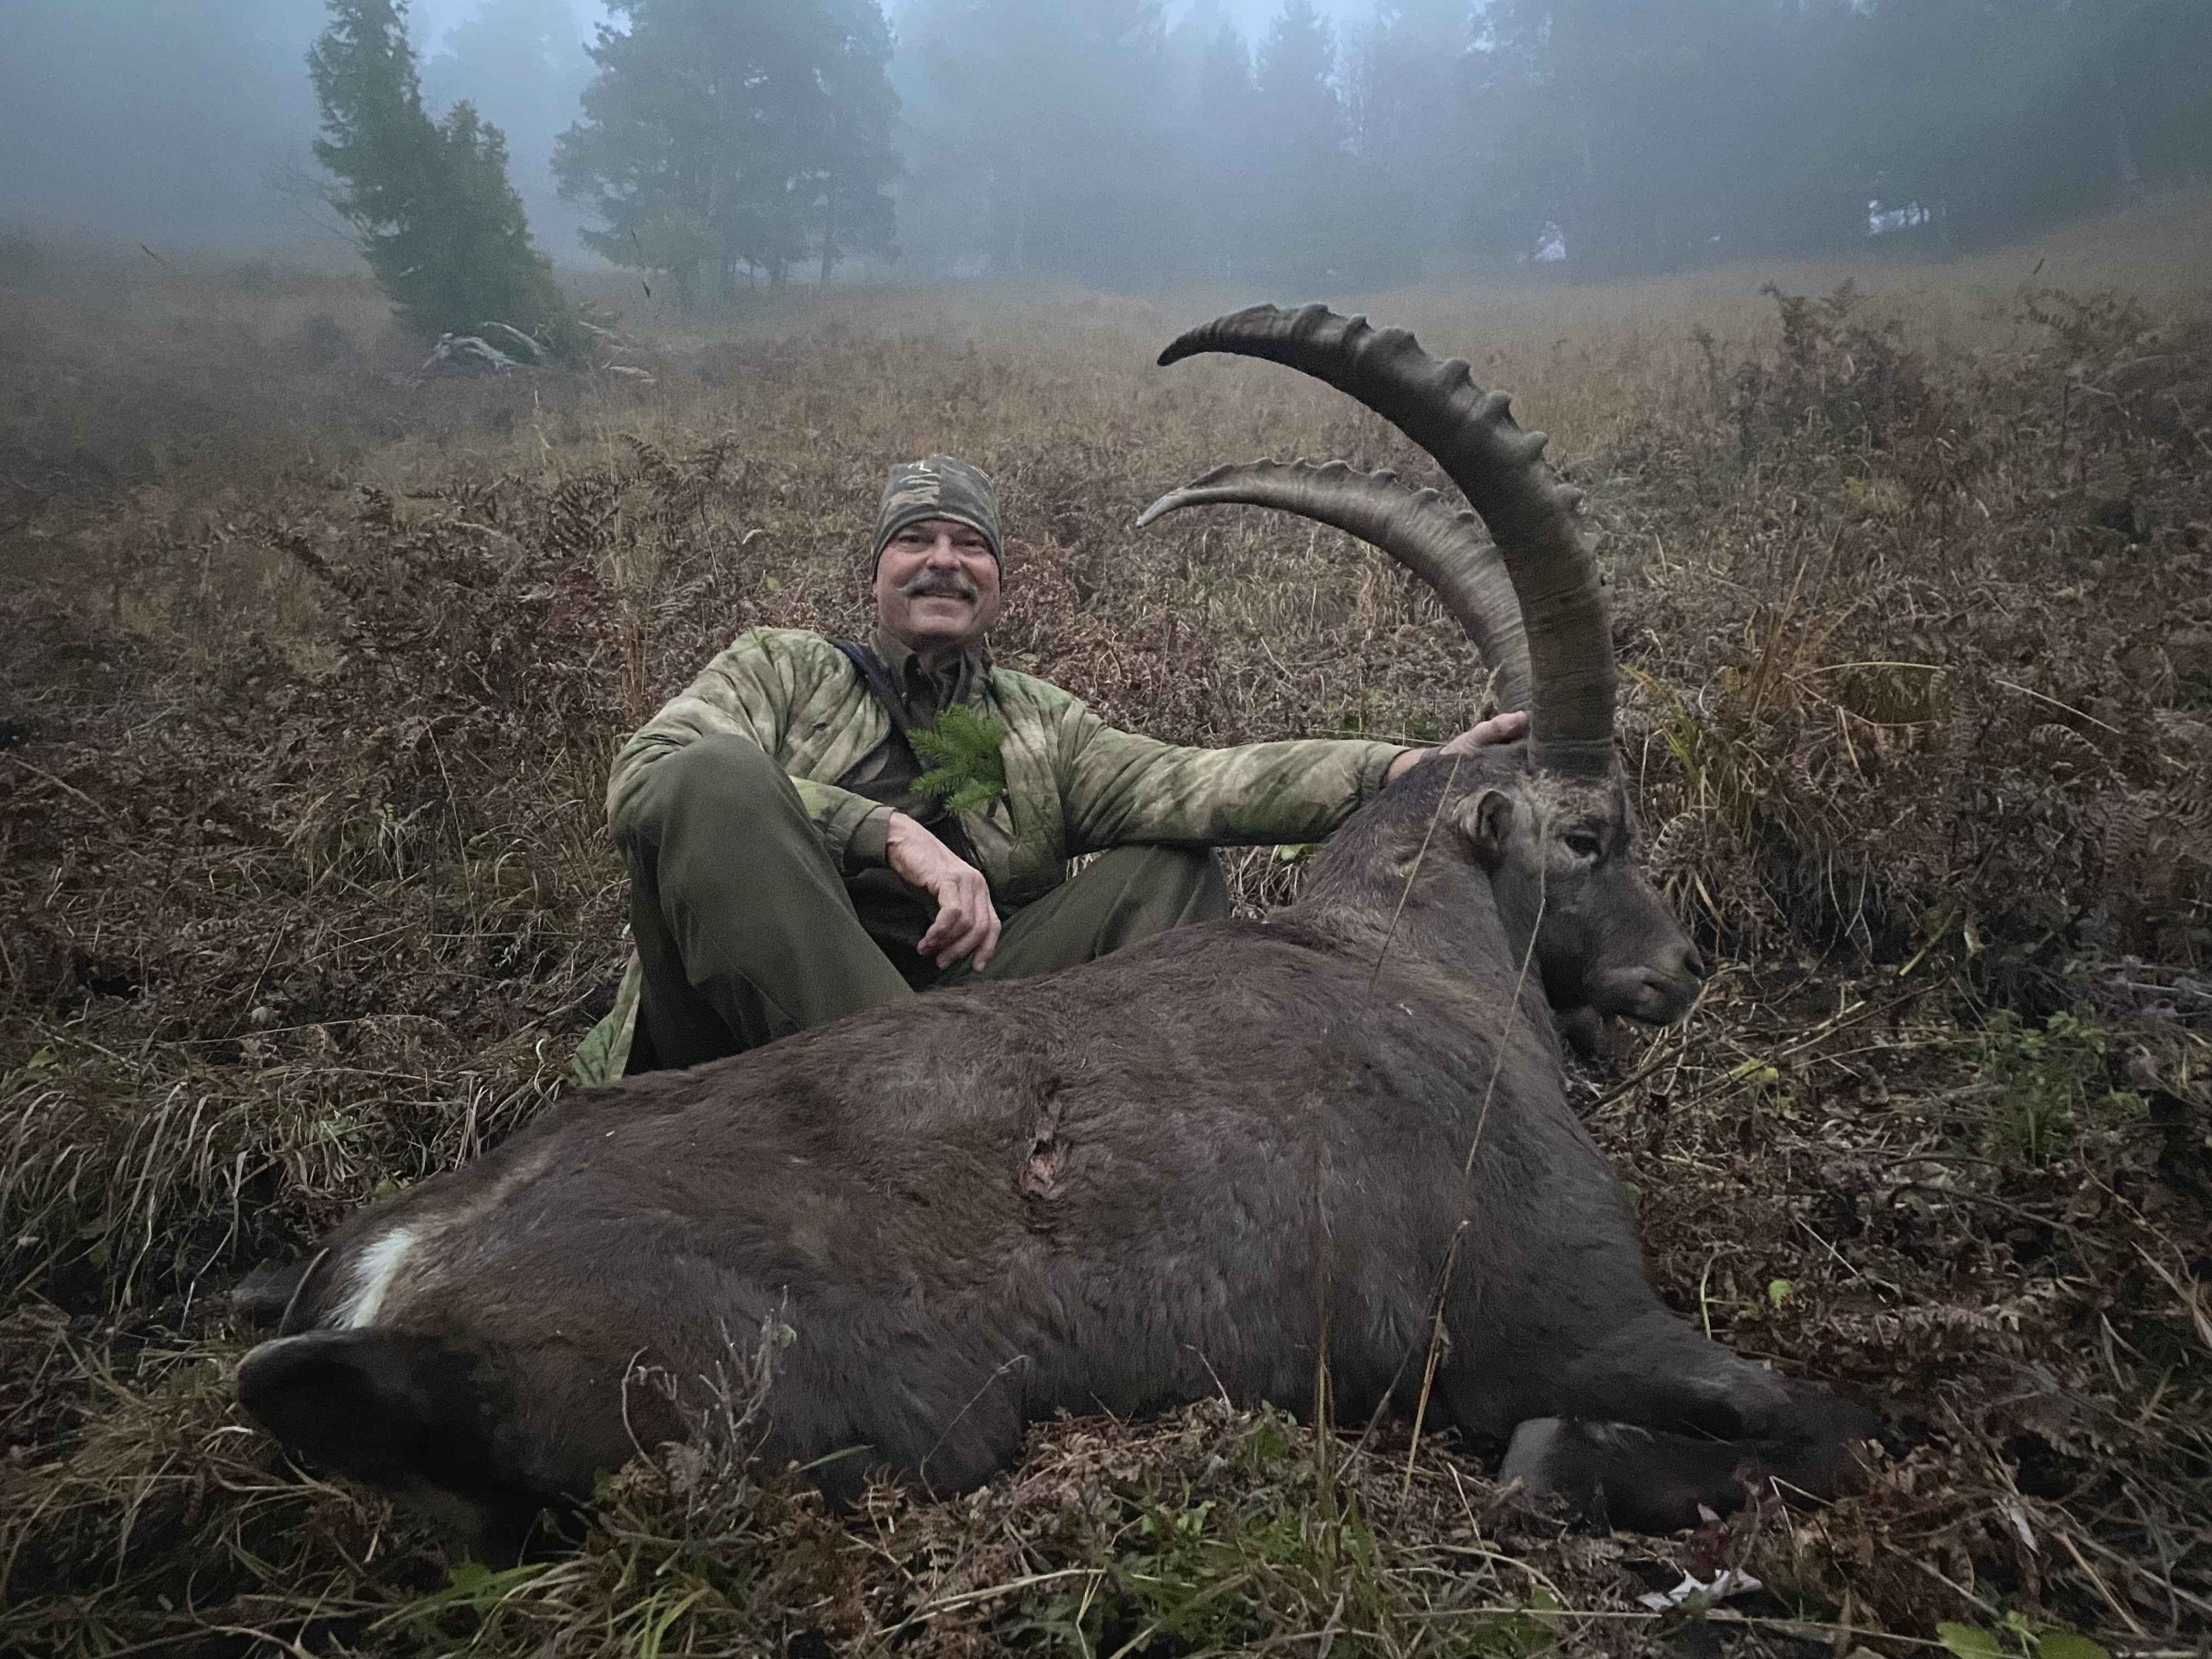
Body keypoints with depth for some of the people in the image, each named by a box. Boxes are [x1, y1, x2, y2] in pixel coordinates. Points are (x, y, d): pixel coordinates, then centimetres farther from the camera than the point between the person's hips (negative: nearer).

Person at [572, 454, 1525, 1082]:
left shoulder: (1040, 727, 19)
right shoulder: (783, 670, 12)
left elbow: (1185, 784, 0)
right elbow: (645, 778, -9)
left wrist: (1406, 769, -14)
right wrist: (888, 832, -20)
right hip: (753, 1027, -2)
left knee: (1169, 867, -4)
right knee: (719, 779, -25)